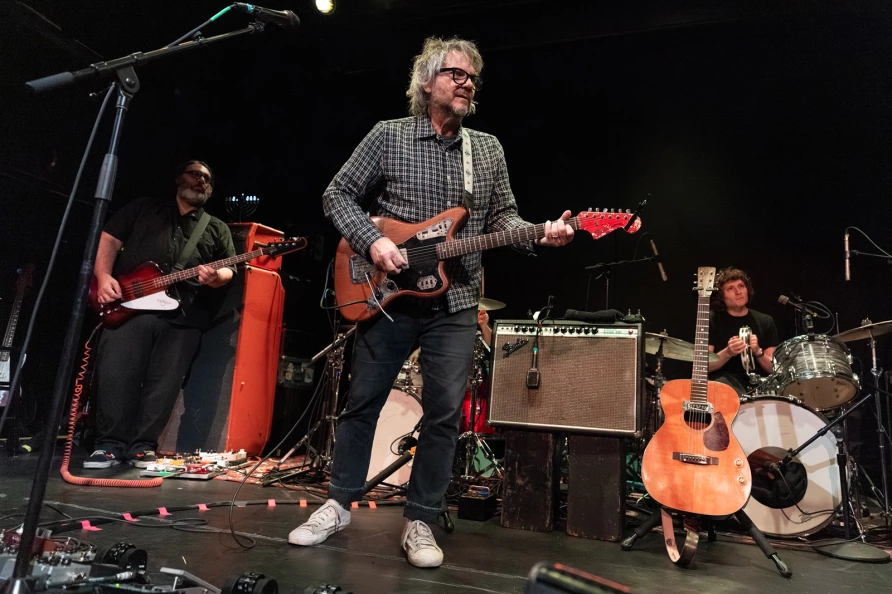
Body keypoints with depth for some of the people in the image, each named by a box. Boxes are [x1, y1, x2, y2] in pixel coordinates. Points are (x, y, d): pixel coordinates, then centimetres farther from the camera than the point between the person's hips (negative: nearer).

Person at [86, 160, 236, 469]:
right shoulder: (144, 207, 18)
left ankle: (142, 446, 10)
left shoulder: (217, 229, 20)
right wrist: (104, 276, -5)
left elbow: (228, 270, 12)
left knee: (164, 383, -1)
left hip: (183, 316, 1)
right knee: (115, 373, -6)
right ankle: (110, 443, 6)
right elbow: (109, 239, 11)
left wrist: (215, 277, -12)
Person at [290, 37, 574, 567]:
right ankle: (340, 503, 27)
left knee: (446, 414, 2)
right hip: (389, 295, -2)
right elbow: (338, 195, 3)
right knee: (363, 401, 7)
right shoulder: (388, 136, 2)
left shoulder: (488, 148, 11)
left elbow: (502, 217, 11)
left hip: (456, 304, 2)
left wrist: (541, 235, -9)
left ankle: (421, 522, 19)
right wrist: (372, 241, -13)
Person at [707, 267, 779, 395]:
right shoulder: (712, 320, 1)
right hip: (725, 379, -4)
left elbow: (774, 368, 7)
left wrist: (758, 352, -12)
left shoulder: (765, 321, 11)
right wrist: (727, 353, -21)